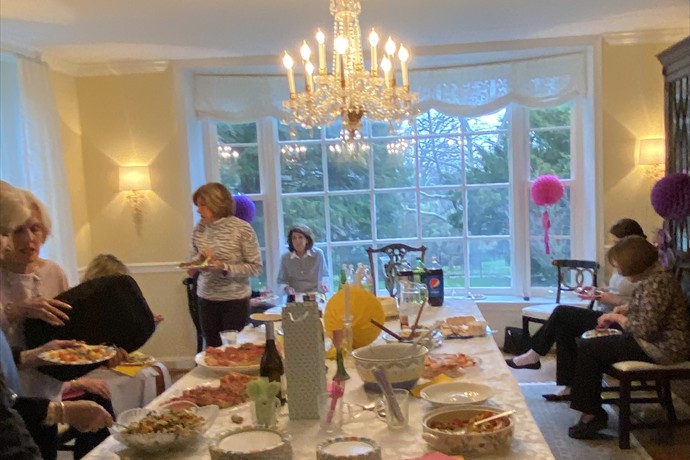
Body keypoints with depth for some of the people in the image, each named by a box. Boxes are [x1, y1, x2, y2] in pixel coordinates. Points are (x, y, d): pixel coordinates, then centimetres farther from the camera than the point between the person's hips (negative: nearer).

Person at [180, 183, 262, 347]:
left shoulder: (242, 229, -13)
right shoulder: (199, 229, 3)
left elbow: (256, 267, -12)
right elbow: (193, 259, 13)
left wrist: (225, 267, -22)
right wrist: (199, 260, -9)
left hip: (235, 300, -4)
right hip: (206, 299, 4)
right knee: (213, 350, 11)